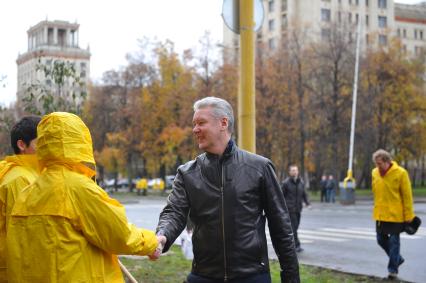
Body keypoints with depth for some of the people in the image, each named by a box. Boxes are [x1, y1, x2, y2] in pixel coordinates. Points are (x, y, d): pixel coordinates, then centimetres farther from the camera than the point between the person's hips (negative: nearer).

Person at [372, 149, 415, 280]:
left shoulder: (400, 173, -12)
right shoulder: (375, 173, 3)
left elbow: (407, 195, -9)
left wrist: (408, 215, -9)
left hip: (395, 215, -6)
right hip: (380, 214, 6)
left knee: (394, 241, 0)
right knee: (381, 240, 12)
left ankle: (393, 269, 12)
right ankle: (397, 259, 33)